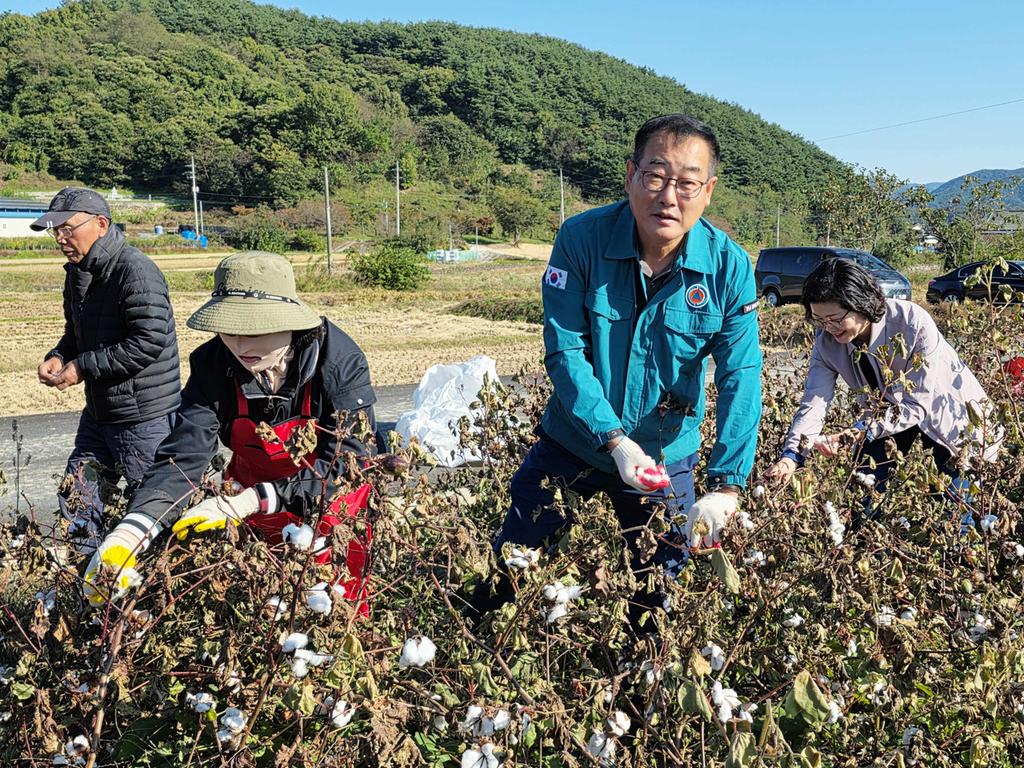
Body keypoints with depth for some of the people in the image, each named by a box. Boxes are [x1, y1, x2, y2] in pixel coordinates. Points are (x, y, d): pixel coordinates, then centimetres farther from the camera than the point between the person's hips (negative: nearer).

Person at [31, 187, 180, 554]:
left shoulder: (135, 269, -20)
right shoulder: (77, 272, 10)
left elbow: (150, 341, -27)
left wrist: (83, 367, -21)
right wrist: (58, 357, 1)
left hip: (144, 417, -9)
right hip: (99, 410, 9)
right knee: (77, 496, 16)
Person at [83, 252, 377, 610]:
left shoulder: (340, 361, -26)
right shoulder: (212, 365, -19)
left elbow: (348, 462, -28)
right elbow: (183, 457, -26)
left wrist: (249, 501, -38)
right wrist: (127, 535, -43)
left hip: (332, 510, -2)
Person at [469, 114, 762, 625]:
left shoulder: (729, 267, -14)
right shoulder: (581, 239, -17)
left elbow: (740, 379, -17)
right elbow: (564, 352, -17)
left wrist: (725, 485, -28)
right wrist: (614, 440, -28)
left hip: (667, 463, 1)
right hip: (570, 448, 0)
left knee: (654, 600, 13)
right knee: (503, 582, 11)